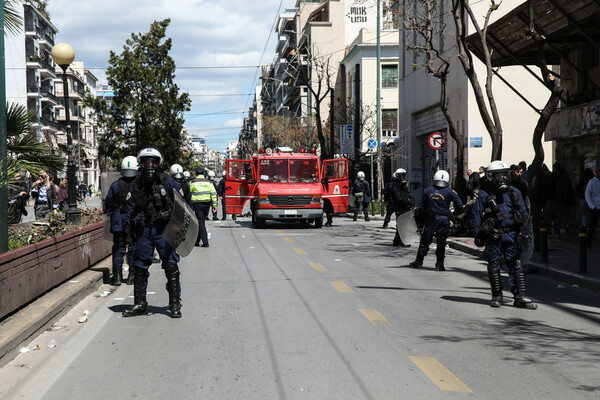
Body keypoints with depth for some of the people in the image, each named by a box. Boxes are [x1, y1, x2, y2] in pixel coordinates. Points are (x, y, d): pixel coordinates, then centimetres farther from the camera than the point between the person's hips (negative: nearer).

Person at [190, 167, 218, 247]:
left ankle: (205, 242, -12)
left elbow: (190, 194, 4)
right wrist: (214, 205, 0)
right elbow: (213, 193, 0)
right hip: (207, 204, 3)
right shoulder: (208, 182, 7)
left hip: (197, 204, -3)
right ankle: (197, 241, 25)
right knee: (201, 222, 16)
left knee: (200, 222, -3)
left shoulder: (193, 182, 2)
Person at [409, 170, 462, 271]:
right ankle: (439, 264, 8)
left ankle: (419, 262, 14)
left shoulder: (428, 190, 3)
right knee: (441, 243, 7)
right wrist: (455, 215, 9)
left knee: (425, 241, 10)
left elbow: (423, 206, 6)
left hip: (430, 219, 1)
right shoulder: (449, 191, -3)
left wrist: (422, 217, 16)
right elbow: (459, 204, -6)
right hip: (444, 219, -1)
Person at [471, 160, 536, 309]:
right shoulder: (484, 194, -1)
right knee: (494, 266, 4)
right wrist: (478, 236, -5)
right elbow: (476, 216, 0)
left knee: (516, 265, -1)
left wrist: (521, 230, 11)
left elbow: (523, 213, 18)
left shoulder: (514, 192, 11)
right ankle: (496, 296, 16)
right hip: (493, 236, -3)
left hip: (511, 234, 3)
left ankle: (520, 297, 2)